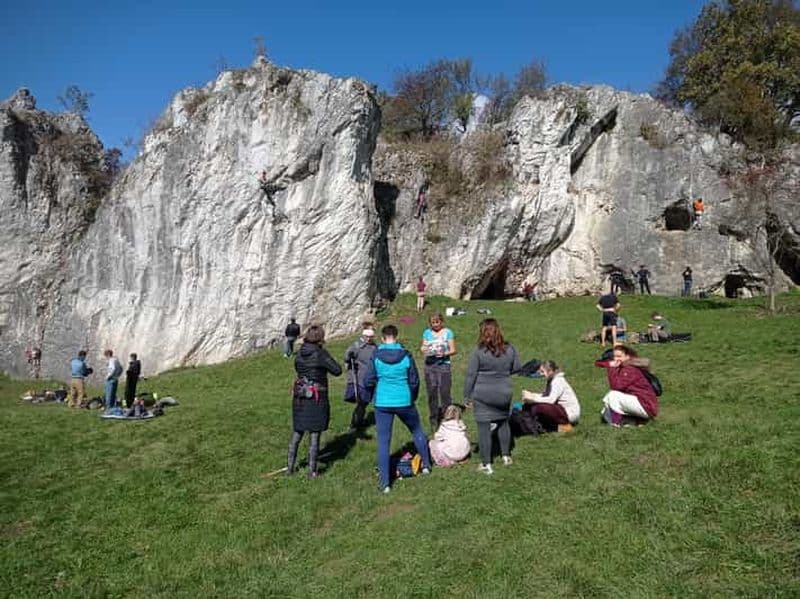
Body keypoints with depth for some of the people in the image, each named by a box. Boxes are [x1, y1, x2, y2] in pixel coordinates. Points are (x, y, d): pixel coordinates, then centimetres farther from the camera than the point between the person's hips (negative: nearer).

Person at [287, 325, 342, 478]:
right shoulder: (320, 353, -15)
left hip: (300, 397, 5)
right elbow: (337, 371, -11)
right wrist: (326, 363, 3)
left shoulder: (300, 353, 2)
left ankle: (290, 467, 26)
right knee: (314, 436, 5)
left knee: (296, 434, 17)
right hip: (317, 398, -5)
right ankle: (312, 471, 12)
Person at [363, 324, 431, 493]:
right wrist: (413, 398, 16)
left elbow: (368, 381, -4)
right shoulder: (406, 355, -7)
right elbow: (414, 381, -2)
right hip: (404, 402, 1)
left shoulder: (376, 356, -8)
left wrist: (374, 395, 16)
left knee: (383, 442, 7)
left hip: (382, 404, 0)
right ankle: (426, 465, 36)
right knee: (417, 432, 24)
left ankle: (385, 483, 7)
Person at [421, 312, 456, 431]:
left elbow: (453, 350, 1)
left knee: (445, 393, -7)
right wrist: (423, 350, -9)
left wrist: (444, 353, -18)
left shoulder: (448, 332, 2)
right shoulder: (427, 332, 12)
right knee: (432, 394, 4)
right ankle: (433, 422, 13)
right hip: (429, 365, 3)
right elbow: (423, 347, 14)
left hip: (443, 365, -3)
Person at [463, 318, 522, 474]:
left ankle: (486, 464, 10)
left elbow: (470, 375, -9)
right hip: (504, 393, 4)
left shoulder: (479, 351, -13)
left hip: (482, 395, -4)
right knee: (503, 422, 24)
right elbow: (517, 367, 9)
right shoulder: (509, 349, -3)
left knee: (484, 428, 4)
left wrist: (467, 395, -1)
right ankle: (506, 456, 34)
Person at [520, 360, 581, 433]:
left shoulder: (558, 381, -17)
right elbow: (544, 396, 7)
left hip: (570, 413, -10)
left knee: (538, 408, -30)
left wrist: (533, 398, -26)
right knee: (528, 405, 3)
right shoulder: (551, 381, 11)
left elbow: (551, 399, -27)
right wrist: (531, 395, -9)